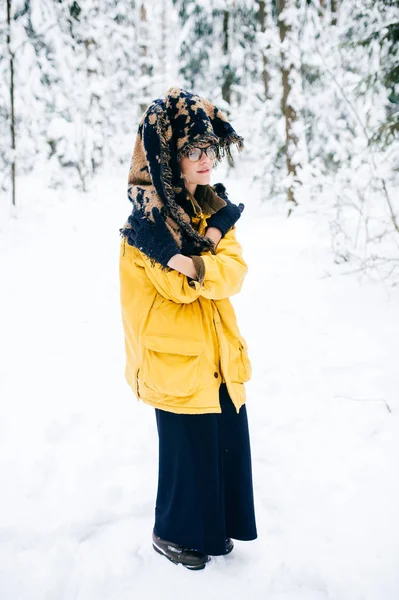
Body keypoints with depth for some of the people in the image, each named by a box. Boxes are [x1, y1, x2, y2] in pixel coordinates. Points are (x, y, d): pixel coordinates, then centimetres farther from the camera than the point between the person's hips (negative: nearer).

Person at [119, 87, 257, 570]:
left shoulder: (216, 207, 8)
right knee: (188, 447, 5)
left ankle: (213, 526, 34)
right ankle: (173, 534, 28)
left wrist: (194, 266, -19)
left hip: (220, 351, 7)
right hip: (177, 355, -7)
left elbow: (235, 273, -5)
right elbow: (178, 287, -20)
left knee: (226, 440, 14)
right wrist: (211, 244, -19)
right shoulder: (148, 218, -14)